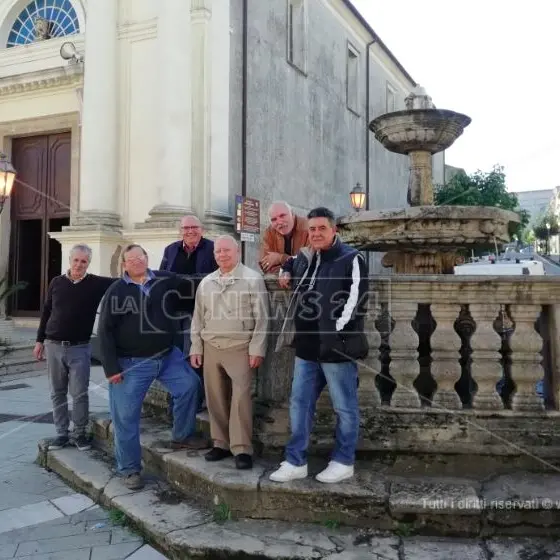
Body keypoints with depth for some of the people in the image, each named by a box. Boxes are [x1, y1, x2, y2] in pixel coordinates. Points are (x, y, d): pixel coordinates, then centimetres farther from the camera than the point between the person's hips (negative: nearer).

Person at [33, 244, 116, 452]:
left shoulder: (96, 284, -5)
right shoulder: (56, 282, 3)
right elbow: (46, 312, 10)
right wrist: (39, 340, 10)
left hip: (80, 348, -2)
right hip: (53, 346, 2)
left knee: (80, 394, 1)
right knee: (57, 393, 9)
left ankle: (79, 434, 15)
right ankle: (62, 433, 20)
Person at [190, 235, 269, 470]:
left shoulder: (253, 279, -4)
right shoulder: (206, 283, 13)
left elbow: (261, 317, -7)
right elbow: (198, 318, 16)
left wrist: (256, 348, -11)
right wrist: (196, 347, 11)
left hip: (240, 347, -5)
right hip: (211, 346, 5)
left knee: (240, 398, -7)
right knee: (215, 398, 9)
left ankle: (242, 449, 0)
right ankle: (221, 443, 21)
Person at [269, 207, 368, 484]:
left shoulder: (351, 259, -8)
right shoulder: (304, 258, 13)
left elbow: (357, 301, -15)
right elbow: (288, 263, 39)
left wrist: (336, 332, -17)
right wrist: (286, 271, 17)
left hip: (337, 346, -7)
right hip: (307, 347, 7)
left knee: (345, 408, 5)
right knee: (299, 404, 10)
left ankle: (343, 462, 20)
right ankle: (296, 462, 21)